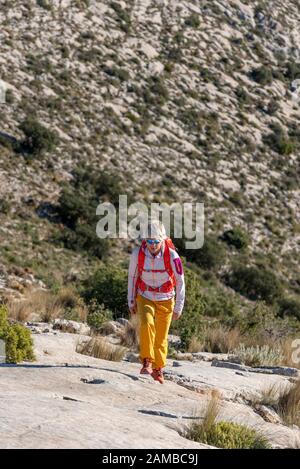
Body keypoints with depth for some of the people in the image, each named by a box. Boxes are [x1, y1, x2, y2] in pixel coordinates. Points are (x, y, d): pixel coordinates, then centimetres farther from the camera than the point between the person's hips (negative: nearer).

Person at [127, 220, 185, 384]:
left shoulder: (171, 256, -21)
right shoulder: (137, 253, -16)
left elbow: (180, 282, -9)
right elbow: (132, 276, 1)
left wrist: (178, 307, -7)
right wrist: (131, 301, 5)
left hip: (165, 300, 0)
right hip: (145, 298, 0)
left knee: (161, 337, 3)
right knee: (146, 324, -27)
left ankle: (158, 369, 24)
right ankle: (147, 362, -20)